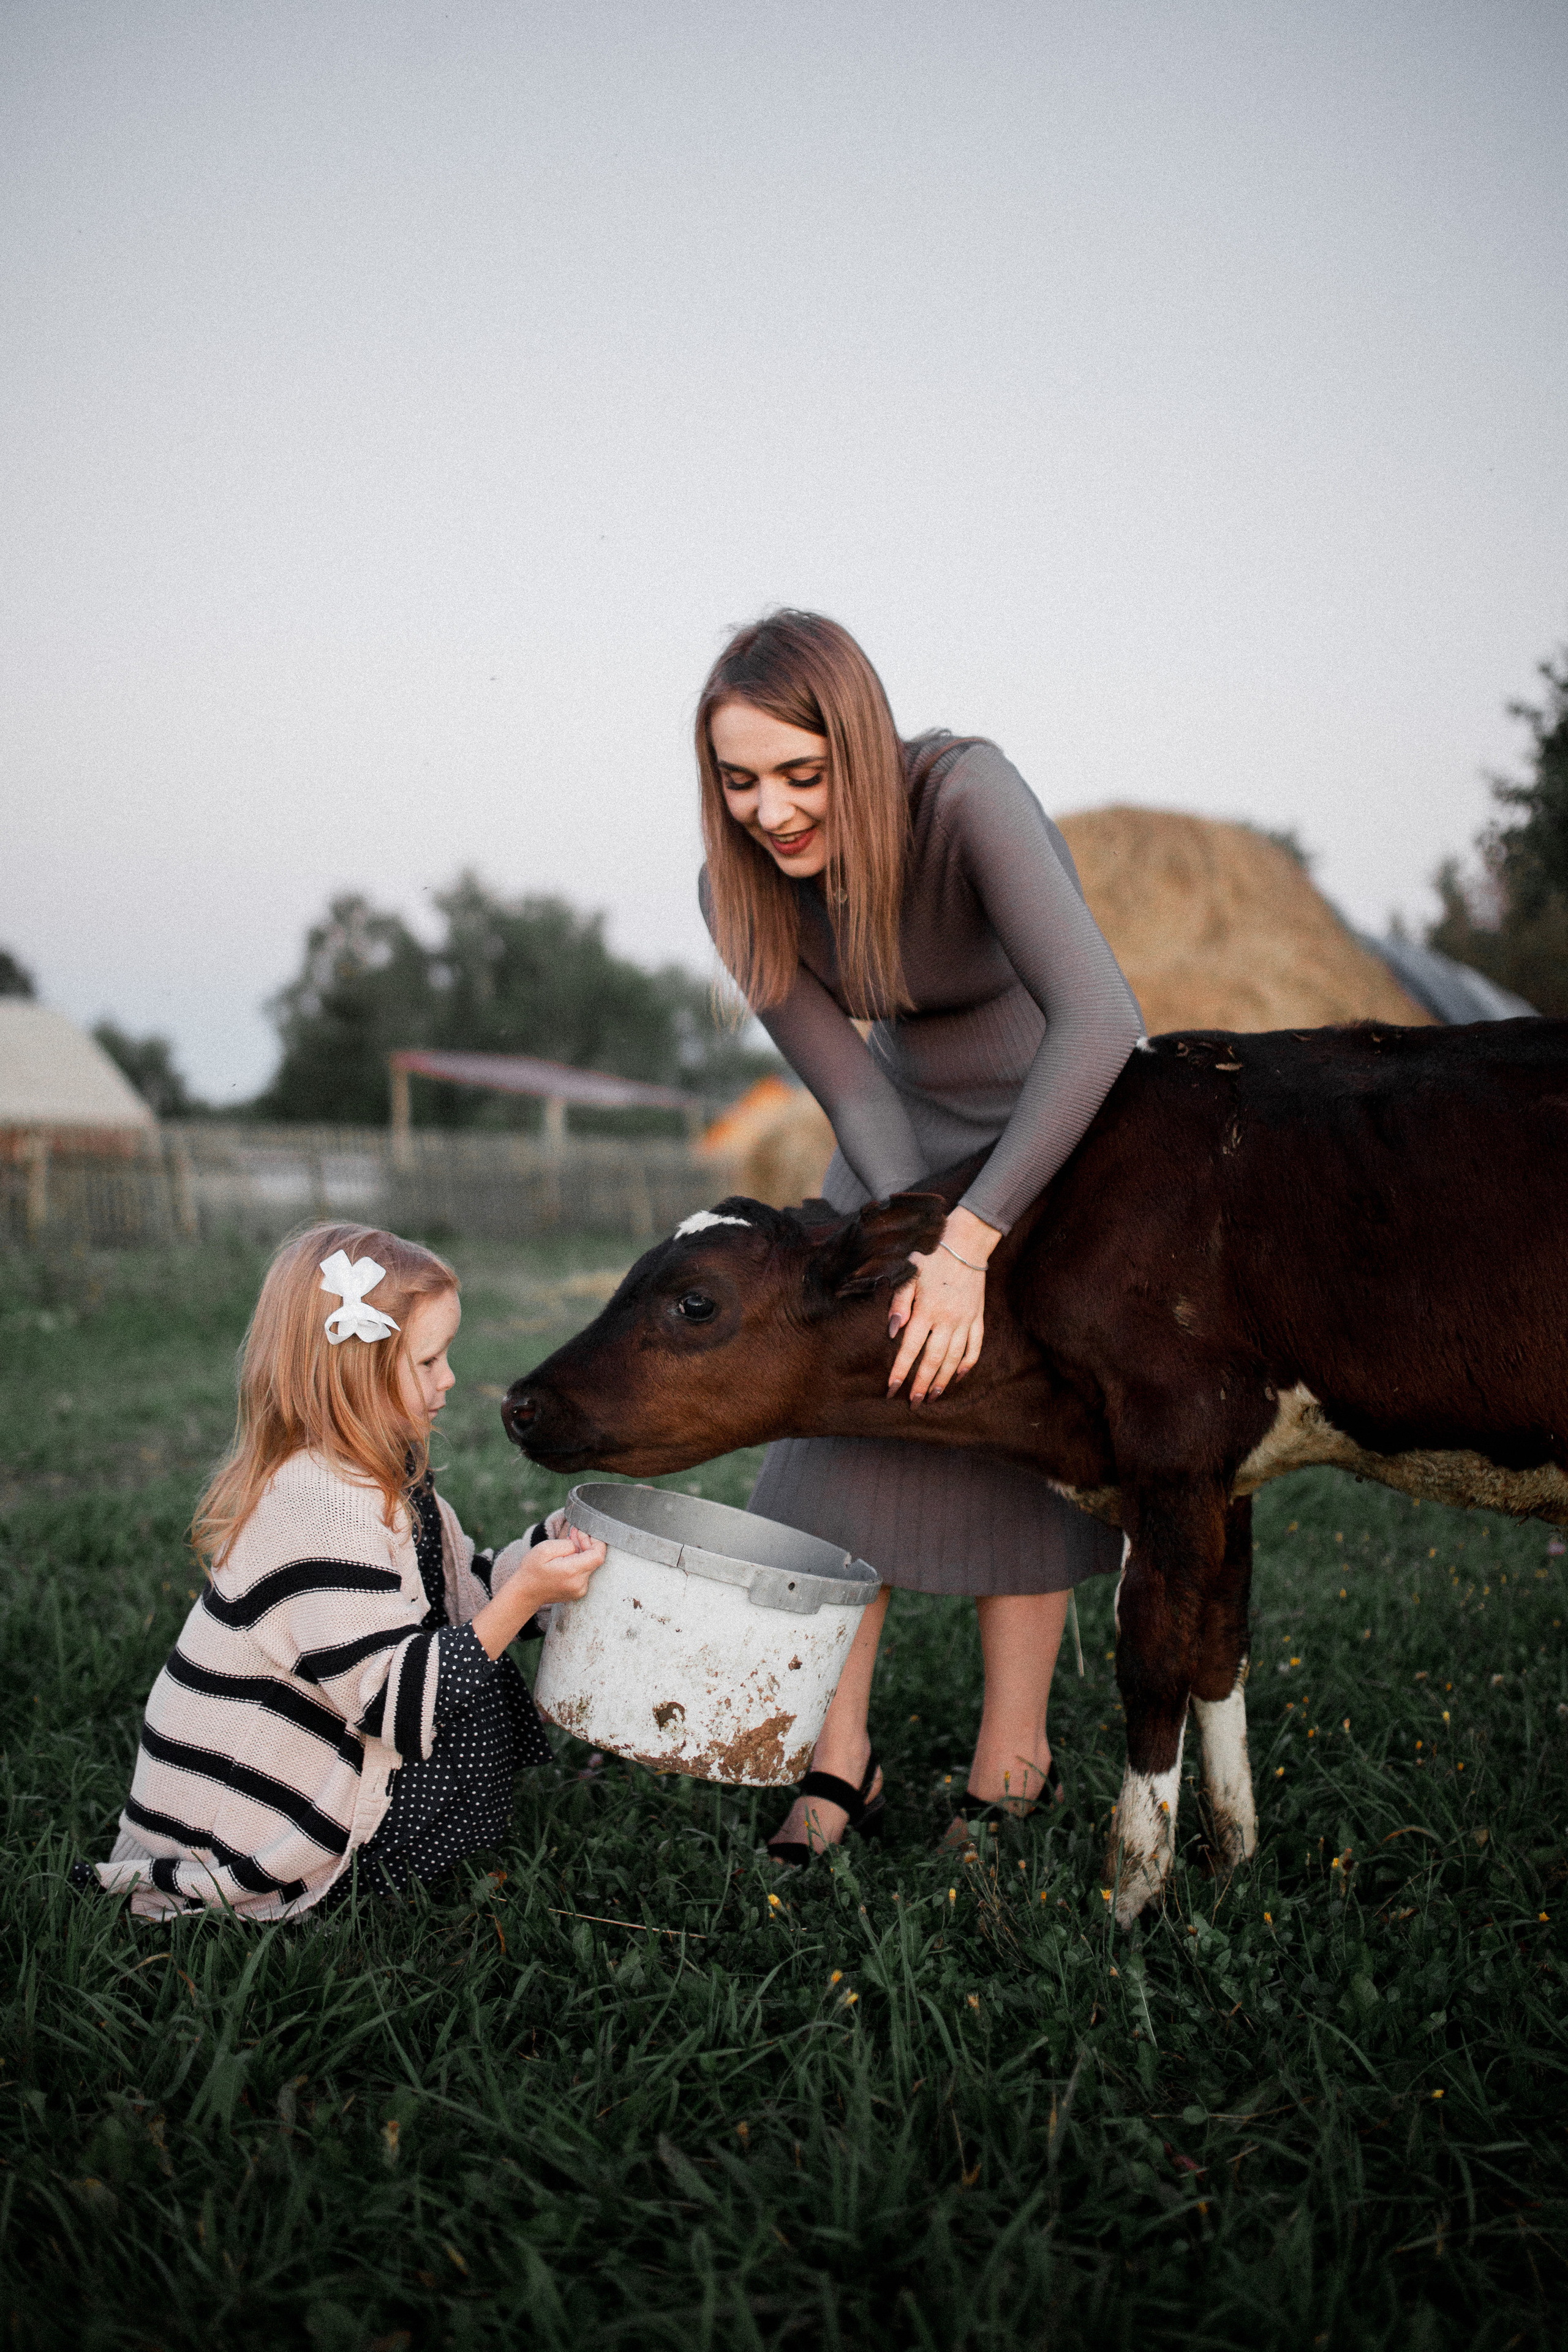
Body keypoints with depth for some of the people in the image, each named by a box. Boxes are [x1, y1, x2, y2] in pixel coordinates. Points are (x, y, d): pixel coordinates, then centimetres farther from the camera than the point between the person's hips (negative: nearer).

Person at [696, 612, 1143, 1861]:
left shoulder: (966, 795, -35)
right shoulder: (739, 892, -19)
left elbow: (1097, 1022, -44)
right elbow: (854, 1096, -15)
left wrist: (969, 1244, -44)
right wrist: (924, 1255, -27)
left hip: (1078, 1106, -4)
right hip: (920, 1117, 5)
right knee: (848, 1410, -2)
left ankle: (1014, 1760, 11)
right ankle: (840, 1760, 8)